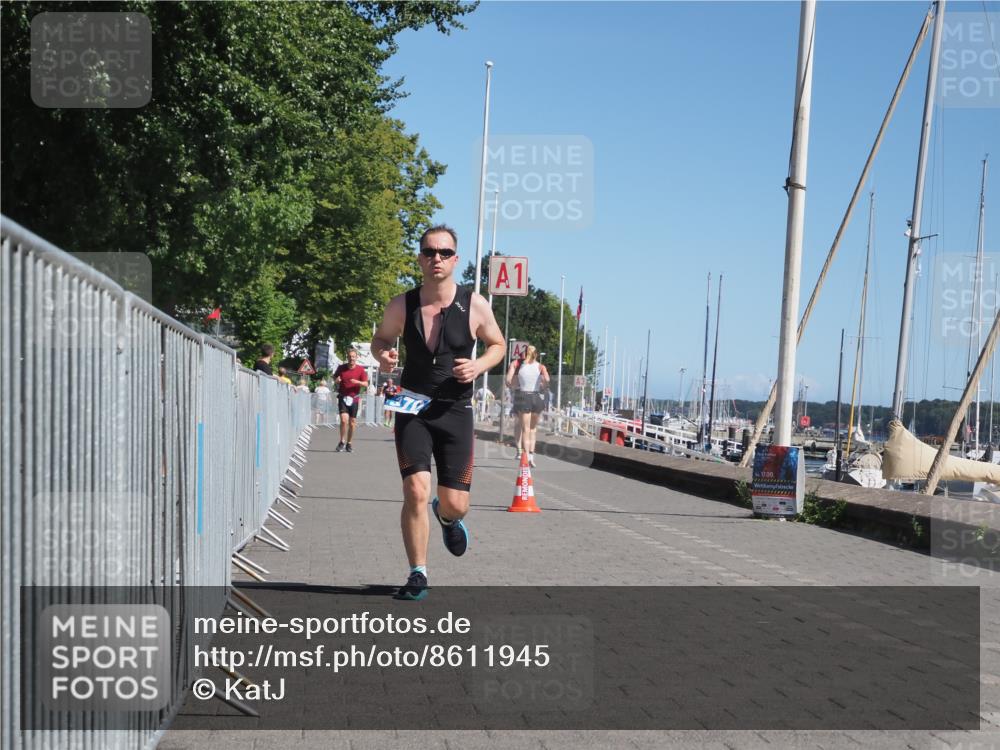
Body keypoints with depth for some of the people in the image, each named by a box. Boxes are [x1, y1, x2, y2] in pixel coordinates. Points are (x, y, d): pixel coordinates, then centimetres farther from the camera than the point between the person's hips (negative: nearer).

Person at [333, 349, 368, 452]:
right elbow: (334, 377, 15)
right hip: (343, 397, -1)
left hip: (354, 398, 1)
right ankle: (342, 442, -1)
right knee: (344, 420, -16)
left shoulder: (360, 369, 0)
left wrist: (357, 382, -22)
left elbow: (366, 383, -2)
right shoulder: (341, 368, 1)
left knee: (352, 422, 5)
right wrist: (336, 380, -9)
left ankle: (349, 444, 19)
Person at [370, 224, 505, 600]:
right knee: (416, 491, -15)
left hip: (455, 412, 0)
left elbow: (497, 344, 9)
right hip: (413, 410, 0)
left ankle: (447, 517, 42)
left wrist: (478, 366, -12)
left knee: (455, 505, 1)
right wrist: (382, 355, -10)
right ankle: (418, 575, 1)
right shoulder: (401, 306, -4)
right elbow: (381, 338, 14)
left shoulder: (475, 306, -6)